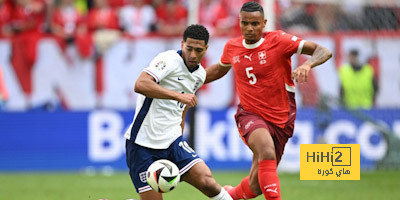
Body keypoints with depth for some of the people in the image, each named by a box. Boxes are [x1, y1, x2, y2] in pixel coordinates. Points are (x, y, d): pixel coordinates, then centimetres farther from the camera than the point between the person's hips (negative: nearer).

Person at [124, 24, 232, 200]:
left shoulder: (200, 74, 12)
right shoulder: (169, 60, -14)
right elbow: (140, 85, -31)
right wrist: (179, 96, -34)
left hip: (172, 142, 6)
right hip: (142, 143, -6)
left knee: (207, 181, -14)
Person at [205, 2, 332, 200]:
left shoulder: (278, 40, -10)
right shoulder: (232, 47, 2)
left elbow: (324, 52, -16)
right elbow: (220, 69, 27)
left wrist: (307, 64, -36)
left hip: (281, 119, 0)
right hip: (250, 115, 0)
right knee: (267, 152, -35)